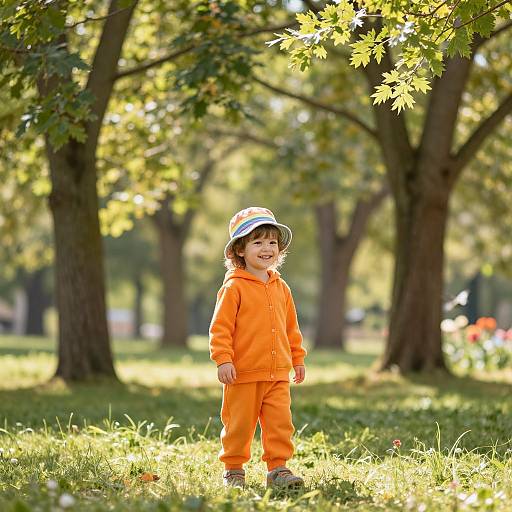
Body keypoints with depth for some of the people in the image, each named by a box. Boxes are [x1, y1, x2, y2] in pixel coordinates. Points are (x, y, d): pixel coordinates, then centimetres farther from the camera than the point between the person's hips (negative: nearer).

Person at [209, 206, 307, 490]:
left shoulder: (280, 288, 11)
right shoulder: (234, 287, -7)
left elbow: (291, 327, 20)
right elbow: (220, 326, -9)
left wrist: (298, 359, 20)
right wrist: (223, 360, -17)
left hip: (278, 373, 5)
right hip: (244, 373, -5)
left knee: (280, 423, 0)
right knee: (239, 425, 4)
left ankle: (278, 468, 8)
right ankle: (233, 469, 19)